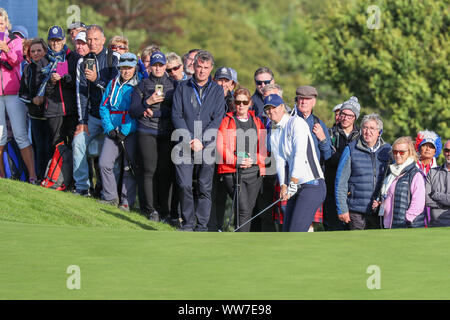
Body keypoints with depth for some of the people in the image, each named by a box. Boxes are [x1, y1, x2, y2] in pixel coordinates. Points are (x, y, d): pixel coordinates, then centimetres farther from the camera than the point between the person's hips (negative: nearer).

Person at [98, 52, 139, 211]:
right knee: (104, 163, -7)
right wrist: (109, 128, -1)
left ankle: (127, 202, 5)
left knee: (129, 167, -4)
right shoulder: (113, 84, 12)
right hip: (113, 131, 4)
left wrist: (124, 132, -12)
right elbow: (104, 107, 13)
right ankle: (110, 197, 7)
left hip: (131, 132, -4)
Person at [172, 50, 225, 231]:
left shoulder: (217, 90, 9)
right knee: (184, 185, -9)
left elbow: (217, 119, 2)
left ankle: (202, 226, 2)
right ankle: (188, 223, 3)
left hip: (207, 146, 0)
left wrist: (201, 140, -9)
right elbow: (176, 115, 4)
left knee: (205, 187, -3)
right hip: (185, 145, 0)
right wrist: (189, 139, -9)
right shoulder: (182, 88, 10)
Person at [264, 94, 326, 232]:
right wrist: (283, 186, -9)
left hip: (312, 185, -8)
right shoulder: (274, 134, 18)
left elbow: (300, 155, -13)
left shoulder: (296, 122, -5)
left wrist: (292, 184, -17)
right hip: (296, 188, 8)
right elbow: (280, 162, 8)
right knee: (287, 231, 4)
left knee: (295, 232, -18)